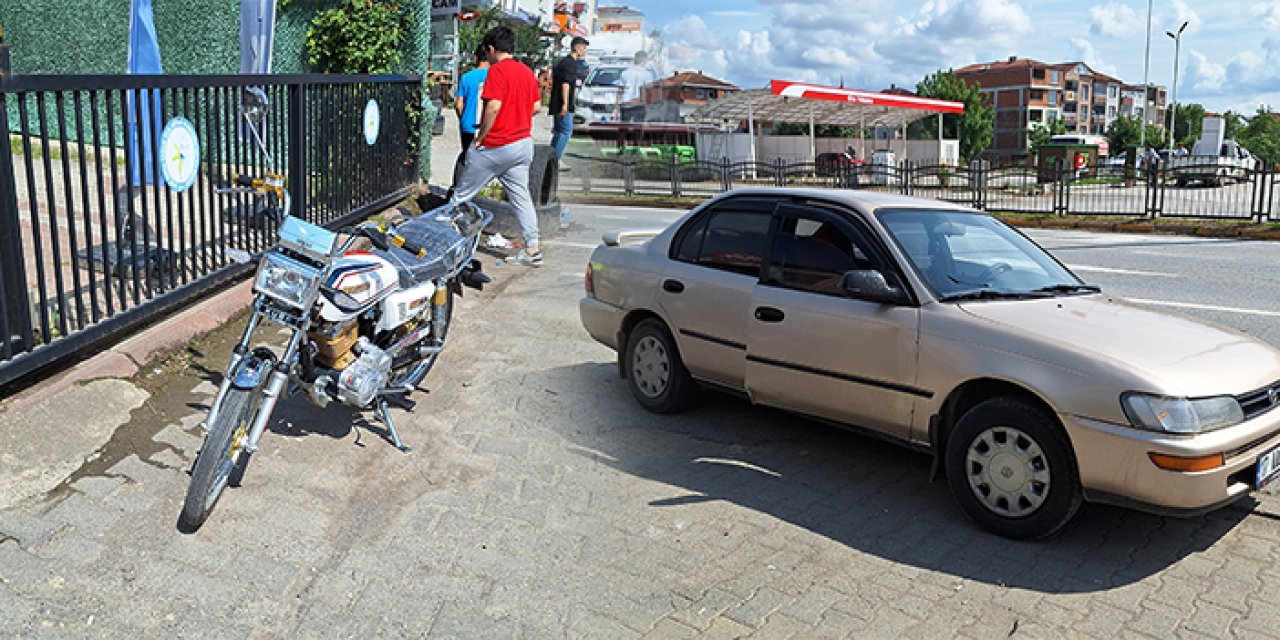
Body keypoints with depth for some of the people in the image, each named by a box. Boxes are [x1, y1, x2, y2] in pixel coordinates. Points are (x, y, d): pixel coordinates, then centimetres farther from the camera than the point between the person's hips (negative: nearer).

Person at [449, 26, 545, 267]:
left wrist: (480, 137, -13)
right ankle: (532, 250, 4)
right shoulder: (527, 71, 11)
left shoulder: (497, 70, -12)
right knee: (521, 195, 8)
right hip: (523, 142, 7)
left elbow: (494, 106, -22)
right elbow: (537, 106, 15)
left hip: (497, 145, -7)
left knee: (462, 194, 6)